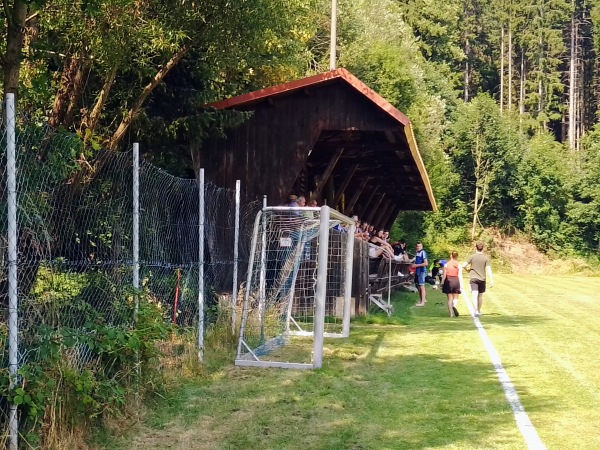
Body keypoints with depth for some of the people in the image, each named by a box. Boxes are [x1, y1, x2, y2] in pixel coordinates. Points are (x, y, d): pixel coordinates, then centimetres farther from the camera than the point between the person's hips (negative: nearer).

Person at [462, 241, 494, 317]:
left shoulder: (472, 257, -4)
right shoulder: (486, 258, -1)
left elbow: (463, 265, -8)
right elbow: (488, 269, -8)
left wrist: (468, 270, 13)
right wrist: (491, 280, -8)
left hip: (473, 278, -2)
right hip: (482, 279, 2)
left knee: (474, 295, -12)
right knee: (480, 296, 18)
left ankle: (476, 310, -31)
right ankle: (479, 311, 31)